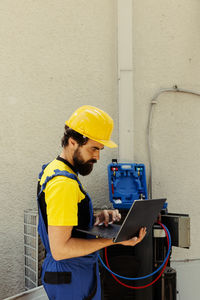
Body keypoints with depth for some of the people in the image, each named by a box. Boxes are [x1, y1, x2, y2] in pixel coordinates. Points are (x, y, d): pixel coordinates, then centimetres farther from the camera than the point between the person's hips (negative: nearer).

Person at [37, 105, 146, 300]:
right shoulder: (64, 183, -25)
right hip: (72, 279, -10)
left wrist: (95, 218, 0)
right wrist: (113, 240, -27)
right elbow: (60, 249, -27)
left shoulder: (53, 169, 8)